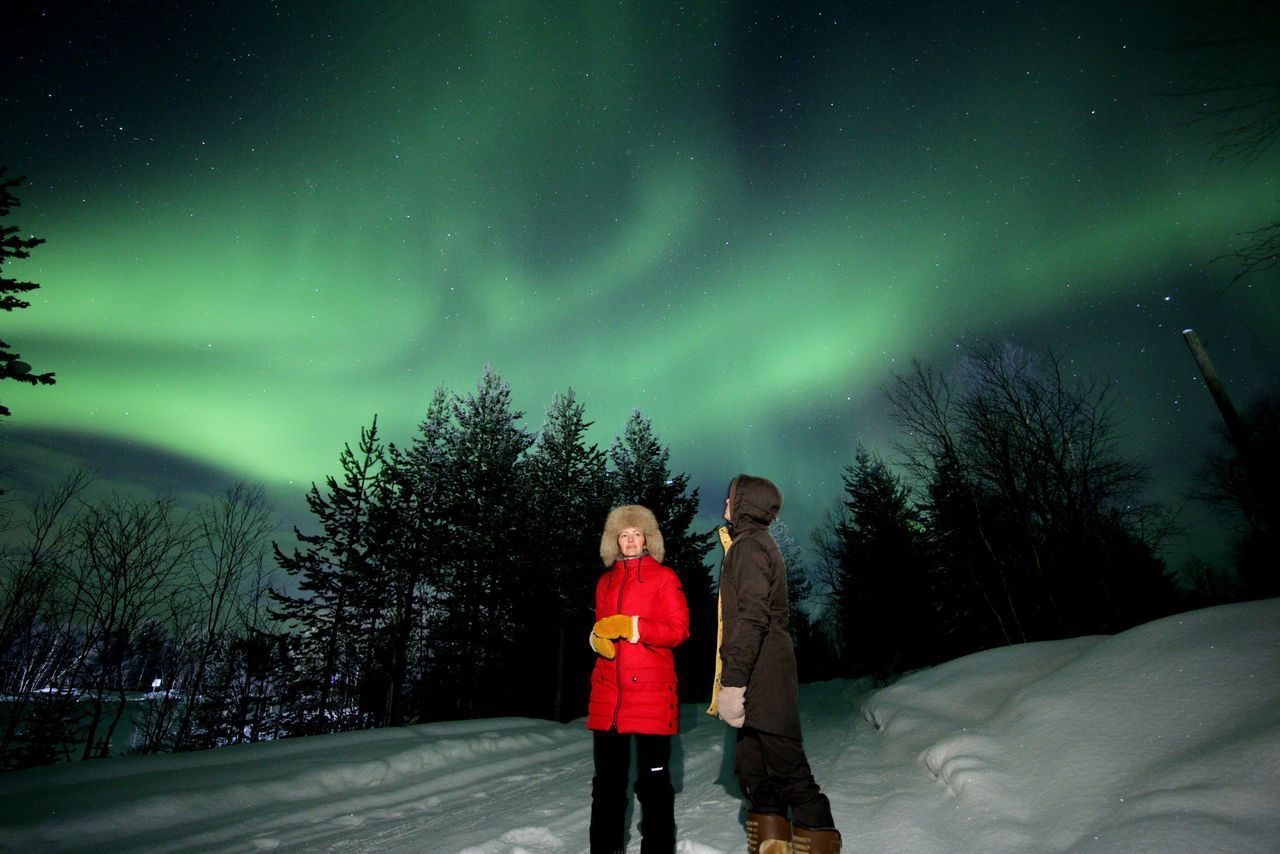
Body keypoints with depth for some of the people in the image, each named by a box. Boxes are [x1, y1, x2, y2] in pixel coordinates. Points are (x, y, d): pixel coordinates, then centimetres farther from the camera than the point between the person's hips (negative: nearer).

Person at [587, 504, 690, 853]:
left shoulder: (664, 577, 1)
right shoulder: (606, 581, 13)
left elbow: (678, 630, -6)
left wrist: (632, 627, -16)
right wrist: (599, 638, -4)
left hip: (651, 691, -4)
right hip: (608, 693, 4)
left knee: (653, 779, 4)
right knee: (607, 780, 13)